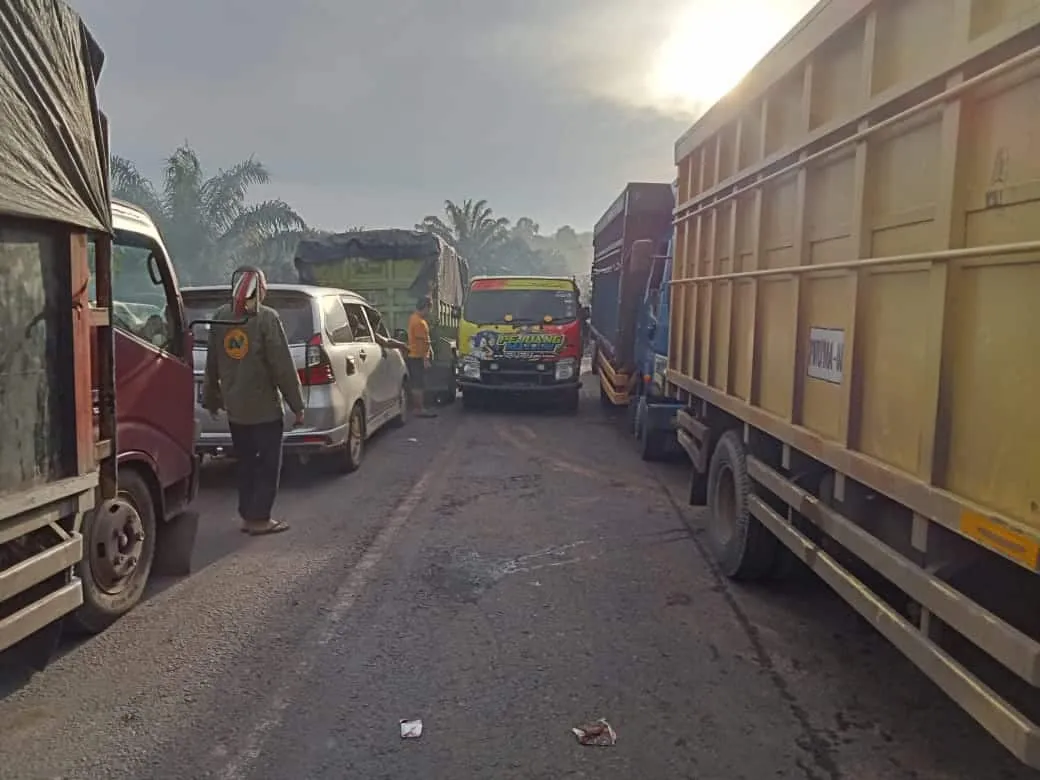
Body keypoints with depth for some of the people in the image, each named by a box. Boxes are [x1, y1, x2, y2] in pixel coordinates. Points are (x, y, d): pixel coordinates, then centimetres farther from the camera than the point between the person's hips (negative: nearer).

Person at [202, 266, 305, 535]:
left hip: (234, 407, 6)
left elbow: (212, 364, 12)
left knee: (246, 462, 16)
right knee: (269, 463, 4)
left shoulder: (220, 316, 5)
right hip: (264, 407, -6)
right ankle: (259, 519, 5)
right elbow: (283, 366, -15)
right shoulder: (267, 318, -13)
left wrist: (211, 398, 24)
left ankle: (248, 515, 21)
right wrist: (297, 405, -9)